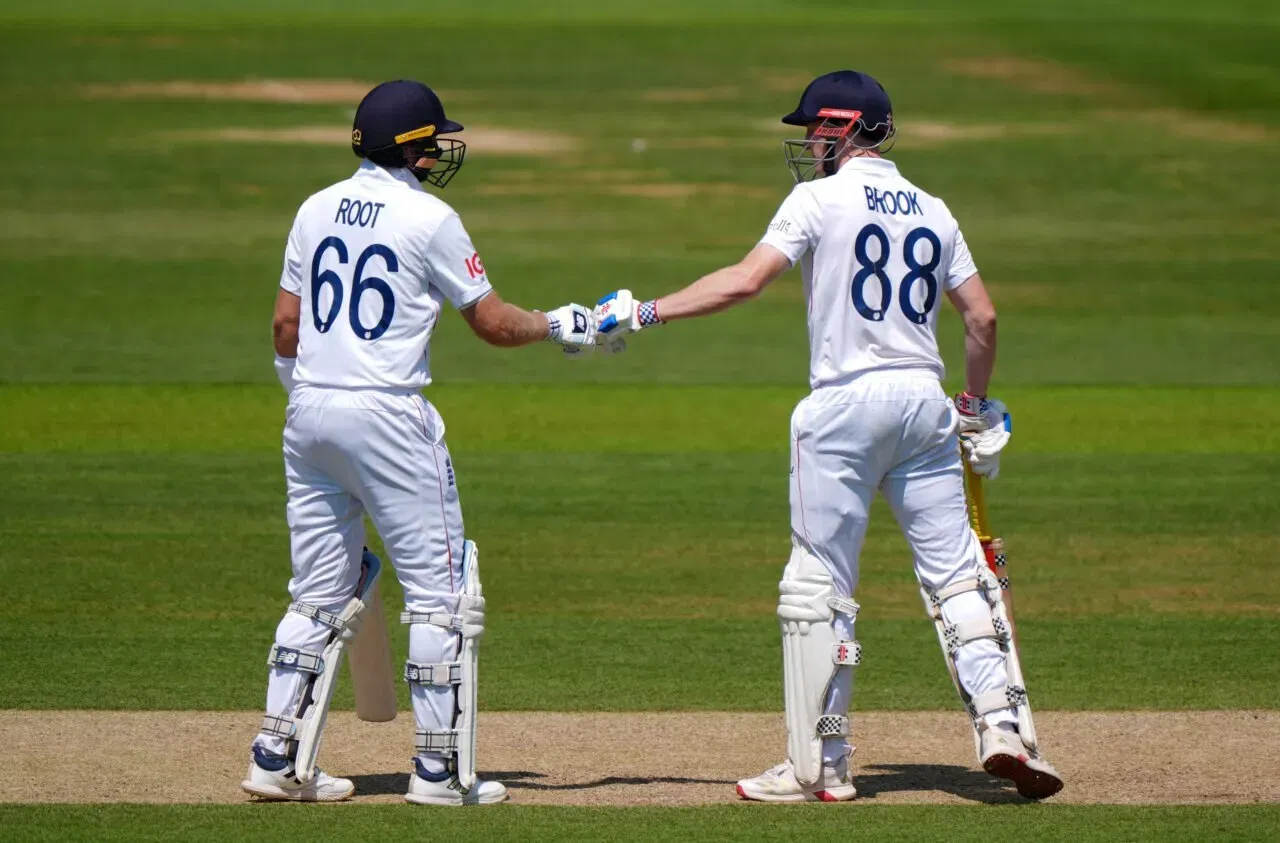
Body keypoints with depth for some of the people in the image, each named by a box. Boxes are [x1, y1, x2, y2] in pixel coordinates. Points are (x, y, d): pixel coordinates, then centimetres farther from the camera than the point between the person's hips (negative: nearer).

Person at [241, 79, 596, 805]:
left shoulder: (317, 210, 10)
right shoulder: (429, 219, -7)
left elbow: (285, 324, 12)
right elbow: (494, 323, -3)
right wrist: (560, 326, 13)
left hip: (309, 414, 6)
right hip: (387, 417, -6)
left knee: (321, 595, 13)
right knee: (440, 589, 2)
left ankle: (278, 757, 9)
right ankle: (440, 767, 0)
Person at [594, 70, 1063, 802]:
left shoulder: (821, 200, -3)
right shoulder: (933, 211, 13)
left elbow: (747, 281, -13)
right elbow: (982, 316, 12)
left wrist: (644, 314, -10)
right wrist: (977, 411, 23)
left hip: (847, 403, -5)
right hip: (926, 403, 5)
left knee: (819, 587, 0)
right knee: (957, 574, 7)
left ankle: (820, 765, 0)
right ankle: (1003, 725, -7)